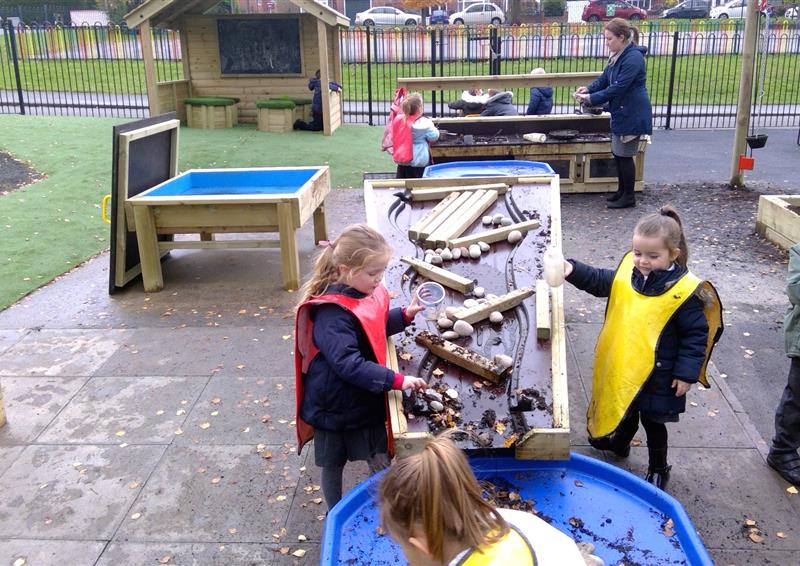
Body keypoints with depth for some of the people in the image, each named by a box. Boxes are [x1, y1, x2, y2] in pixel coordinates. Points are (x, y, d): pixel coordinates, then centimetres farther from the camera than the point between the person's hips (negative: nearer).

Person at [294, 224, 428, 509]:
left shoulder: (367, 293, -4)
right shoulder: (332, 313, -30)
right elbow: (348, 365, -35)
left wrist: (405, 315, -3)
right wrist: (396, 380, -36)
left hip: (367, 400, 7)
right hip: (334, 405, -6)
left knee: (381, 464, 15)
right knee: (333, 465, 17)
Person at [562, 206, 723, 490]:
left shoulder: (685, 290, -21)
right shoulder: (628, 270, -8)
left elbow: (696, 336, -13)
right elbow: (599, 282, 9)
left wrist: (686, 373, -13)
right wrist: (574, 270, -8)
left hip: (657, 375, -5)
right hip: (621, 366, 5)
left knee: (652, 421, 14)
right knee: (624, 409, 28)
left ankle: (658, 469, 37)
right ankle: (620, 442, 55)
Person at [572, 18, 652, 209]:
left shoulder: (633, 58, -22)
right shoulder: (618, 56, 9)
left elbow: (617, 88, -25)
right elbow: (604, 79, 12)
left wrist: (591, 99, -21)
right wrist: (588, 89, -7)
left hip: (632, 115, -10)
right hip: (621, 113, 10)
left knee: (624, 155, -1)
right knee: (617, 153, 16)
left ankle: (629, 197, 12)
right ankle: (622, 191, 29)